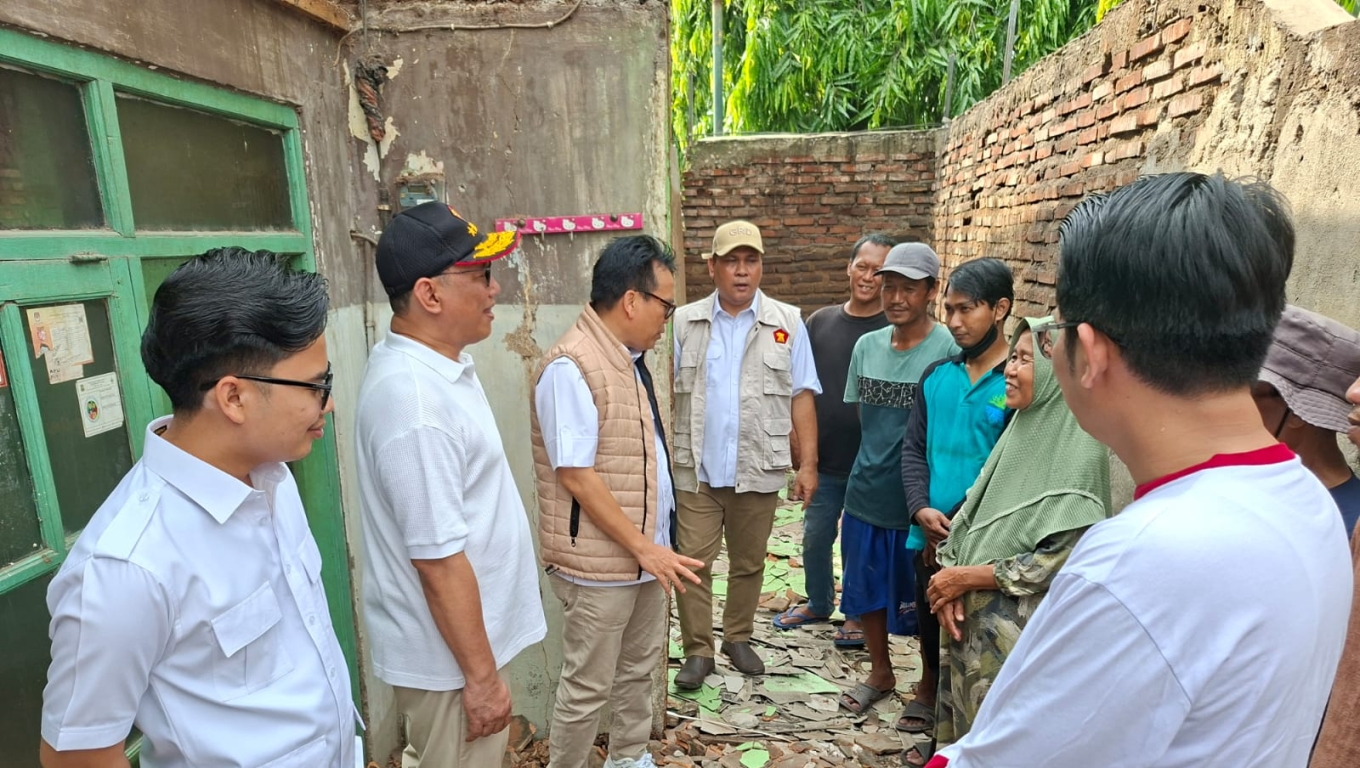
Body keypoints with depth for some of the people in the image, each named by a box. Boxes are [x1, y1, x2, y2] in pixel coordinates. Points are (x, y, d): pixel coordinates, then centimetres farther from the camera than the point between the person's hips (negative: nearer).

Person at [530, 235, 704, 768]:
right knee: (587, 687, 9)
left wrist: (655, 547, 16)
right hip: (599, 564, -9)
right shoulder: (571, 366, -22)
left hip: (646, 554, 9)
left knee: (639, 669, 24)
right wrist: (645, 548, -18)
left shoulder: (629, 358, 6)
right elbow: (578, 477, -23)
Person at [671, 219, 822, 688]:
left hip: (759, 471, 1)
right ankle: (697, 651, 21)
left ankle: (738, 638, 36)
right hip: (695, 469, 0)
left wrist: (808, 463, -3)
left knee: (748, 563, 15)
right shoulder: (684, 323, 3)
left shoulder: (787, 323, 2)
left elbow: (801, 397, 1)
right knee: (693, 564, 4)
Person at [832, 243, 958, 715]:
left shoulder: (949, 350, -15)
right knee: (867, 589, 19)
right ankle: (880, 672, 42)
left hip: (919, 500, -5)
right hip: (865, 493, 6)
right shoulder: (867, 345, 3)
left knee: (921, 598, 12)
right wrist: (872, 463, 7)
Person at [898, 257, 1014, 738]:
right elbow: (913, 448, 5)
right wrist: (922, 509, -9)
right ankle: (930, 690, 46)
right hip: (929, 537, 5)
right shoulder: (937, 375, 4)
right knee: (929, 623, 21)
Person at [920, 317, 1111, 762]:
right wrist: (950, 576, -7)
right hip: (973, 620, 7)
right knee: (966, 731, 20)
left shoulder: (1079, 451, -17)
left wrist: (966, 577, -14)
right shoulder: (1019, 429, 6)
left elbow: (1062, 560, -21)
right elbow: (970, 515, 8)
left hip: (1024, 632, -7)